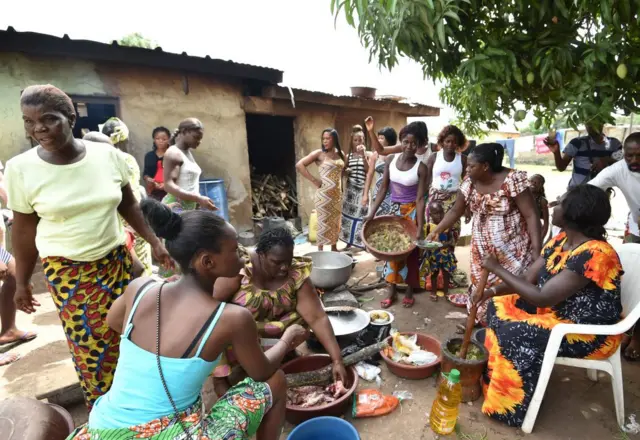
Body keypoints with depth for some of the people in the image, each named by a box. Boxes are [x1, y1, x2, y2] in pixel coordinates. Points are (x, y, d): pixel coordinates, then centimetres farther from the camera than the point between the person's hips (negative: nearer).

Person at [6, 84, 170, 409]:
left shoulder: (107, 155, -7)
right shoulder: (21, 168, -9)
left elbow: (128, 204, 5)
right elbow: (23, 230, 0)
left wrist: (154, 242, 3)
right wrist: (21, 282, 6)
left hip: (116, 261, 2)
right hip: (67, 272, -1)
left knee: (123, 338, 10)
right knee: (89, 347, 8)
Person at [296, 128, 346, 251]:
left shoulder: (341, 154, 8)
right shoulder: (319, 153, -7)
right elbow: (299, 165, -13)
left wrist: (342, 187, 7)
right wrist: (314, 180, -15)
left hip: (337, 194, 5)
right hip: (324, 194, -5)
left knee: (336, 221, 13)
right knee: (323, 222, 0)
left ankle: (334, 247, 27)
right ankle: (320, 250, 11)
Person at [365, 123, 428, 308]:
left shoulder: (421, 168, -16)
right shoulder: (390, 160, -6)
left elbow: (420, 199, -16)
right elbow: (383, 188, -1)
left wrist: (420, 227, -21)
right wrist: (372, 212, -6)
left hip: (412, 212, -3)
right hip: (394, 210, 4)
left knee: (410, 250, 6)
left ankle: (409, 291, 24)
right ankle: (392, 289, 23)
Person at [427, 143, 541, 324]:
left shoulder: (512, 180, -17)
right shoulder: (469, 182, -1)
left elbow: (531, 215, -16)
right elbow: (455, 211, 10)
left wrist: (537, 251, -20)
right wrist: (436, 231, 5)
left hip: (512, 250, -5)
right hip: (482, 250, 5)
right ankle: (481, 320, 31)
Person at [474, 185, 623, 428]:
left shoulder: (593, 254, -30)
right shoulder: (561, 240, -1)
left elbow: (542, 298, -31)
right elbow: (529, 278, 0)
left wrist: (497, 268, -26)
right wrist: (491, 291, -15)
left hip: (591, 333, -9)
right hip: (559, 311, 9)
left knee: (514, 334, -23)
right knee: (499, 307, 0)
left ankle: (512, 405, 0)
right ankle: (492, 372, 14)